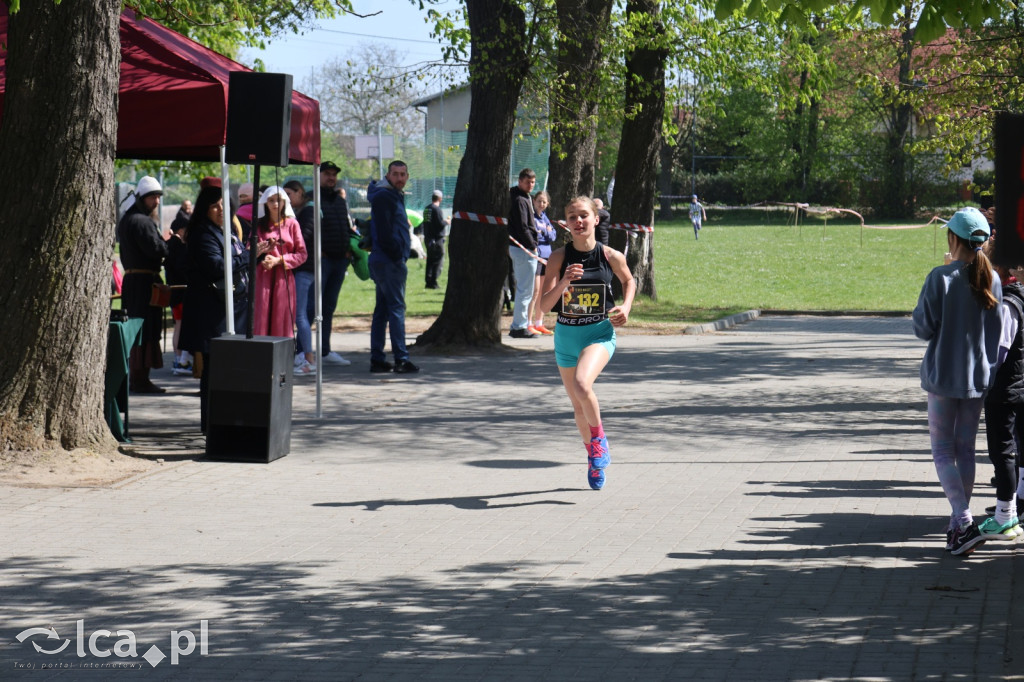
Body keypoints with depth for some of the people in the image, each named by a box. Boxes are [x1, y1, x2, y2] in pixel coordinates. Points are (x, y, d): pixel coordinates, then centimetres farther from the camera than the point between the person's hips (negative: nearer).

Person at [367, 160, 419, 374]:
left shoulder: (394, 196, 20)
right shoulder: (383, 197, -12)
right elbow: (384, 234, -19)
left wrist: (400, 255, 14)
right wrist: (398, 256, -16)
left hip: (389, 260, 10)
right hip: (389, 261, -10)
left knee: (382, 310, 10)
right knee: (396, 308, -10)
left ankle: (377, 359, 13)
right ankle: (401, 359, -12)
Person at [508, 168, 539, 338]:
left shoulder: (524, 198, 17)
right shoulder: (520, 200, -15)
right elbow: (522, 227, -20)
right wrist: (532, 246, -15)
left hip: (517, 247, 11)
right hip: (524, 249, -11)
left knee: (522, 289, 16)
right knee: (525, 290, -7)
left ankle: (517, 326, 20)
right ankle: (520, 327, -4)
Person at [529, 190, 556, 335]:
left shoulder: (545, 217, 17)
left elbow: (553, 236, 12)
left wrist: (545, 231, -5)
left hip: (546, 255, 8)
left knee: (543, 291, 9)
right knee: (535, 290, -11)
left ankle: (539, 323, 16)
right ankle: (528, 324, -7)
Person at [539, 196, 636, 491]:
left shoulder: (611, 256, -7)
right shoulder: (559, 258, -8)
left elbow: (629, 281, 16)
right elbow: (544, 304, -13)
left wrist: (626, 307, -1)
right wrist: (564, 282, -29)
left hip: (600, 333, -3)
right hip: (566, 334, 3)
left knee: (582, 385, -30)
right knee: (578, 404, 14)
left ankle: (599, 439, -3)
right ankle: (594, 456, 40)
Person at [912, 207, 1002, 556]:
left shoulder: (941, 277, -15)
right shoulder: (992, 280, -2)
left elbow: (923, 328, -13)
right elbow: (997, 330, 4)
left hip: (944, 376, -4)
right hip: (980, 377, 4)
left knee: (943, 451, 2)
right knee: (966, 449, 15)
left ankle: (964, 521, -14)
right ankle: (959, 525, 19)